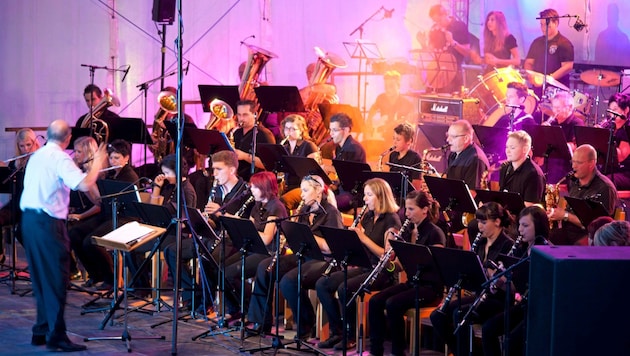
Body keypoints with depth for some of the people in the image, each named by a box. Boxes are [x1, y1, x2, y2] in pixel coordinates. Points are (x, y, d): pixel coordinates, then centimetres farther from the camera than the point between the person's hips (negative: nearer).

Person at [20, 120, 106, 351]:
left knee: (41, 277, 15)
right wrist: (97, 164, -8)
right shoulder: (60, 158, -12)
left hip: (29, 218, 9)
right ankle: (56, 335, -7)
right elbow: (84, 184, -24)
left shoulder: (37, 155, 14)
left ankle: (41, 330, 20)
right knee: (56, 278, -6)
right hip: (48, 222, -9)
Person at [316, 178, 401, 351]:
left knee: (344, 289, -30)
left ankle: (350, 336, -12)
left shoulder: (391, 220, -10)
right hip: (364, 267, 8)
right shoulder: (367, 217, 12)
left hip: (383, 272, -8)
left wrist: (364, 238, -21)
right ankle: (336, 331, -2)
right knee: (322, 284, -7)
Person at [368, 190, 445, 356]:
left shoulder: (435, 233, -11)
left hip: (430, 286, -7)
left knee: (392, 304, -29)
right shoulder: (407, 231, 10)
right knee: (375, 301, -15)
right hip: (411, 282, 7)